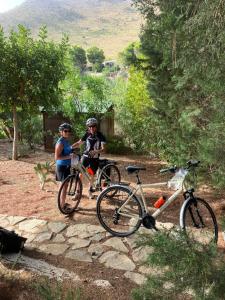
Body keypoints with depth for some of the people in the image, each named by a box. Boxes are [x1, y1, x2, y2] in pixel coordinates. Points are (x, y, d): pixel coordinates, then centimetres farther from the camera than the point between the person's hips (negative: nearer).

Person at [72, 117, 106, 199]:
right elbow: (79, 143, 3)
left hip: (95, 158, -1)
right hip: (86, 156, 1)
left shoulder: (100, 136, -10)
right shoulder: (87, 134, -2)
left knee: (92, 175, 11)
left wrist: (96, 151, -38)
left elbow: (103, 149, -18)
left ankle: (90, 190, 33)